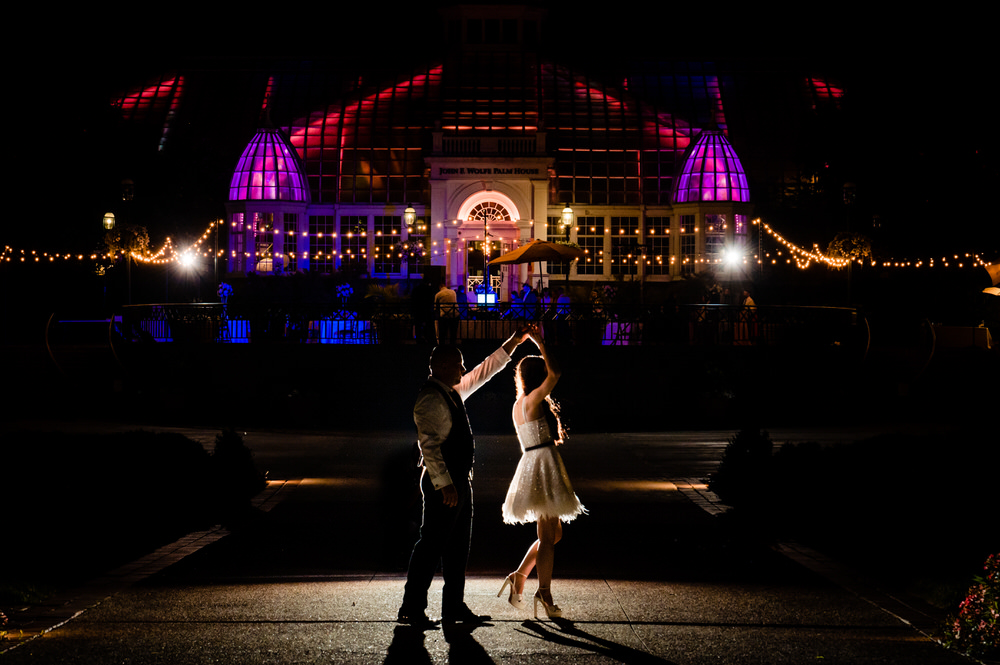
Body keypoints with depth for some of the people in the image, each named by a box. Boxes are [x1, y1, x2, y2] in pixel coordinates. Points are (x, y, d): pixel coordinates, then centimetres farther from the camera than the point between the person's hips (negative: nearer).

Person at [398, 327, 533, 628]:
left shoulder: (453, 392, 12)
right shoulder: (430, 399, -17)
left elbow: (484, 371, 25)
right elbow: (429, 445, -23)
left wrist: (513, 343, 24)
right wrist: (444, 485, -25)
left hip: (459, 480, 10)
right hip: (443, 482, -10)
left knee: (458, 546, 14)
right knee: (432, 545, -6)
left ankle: (454, 606, 22)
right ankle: (411, 609, 0)